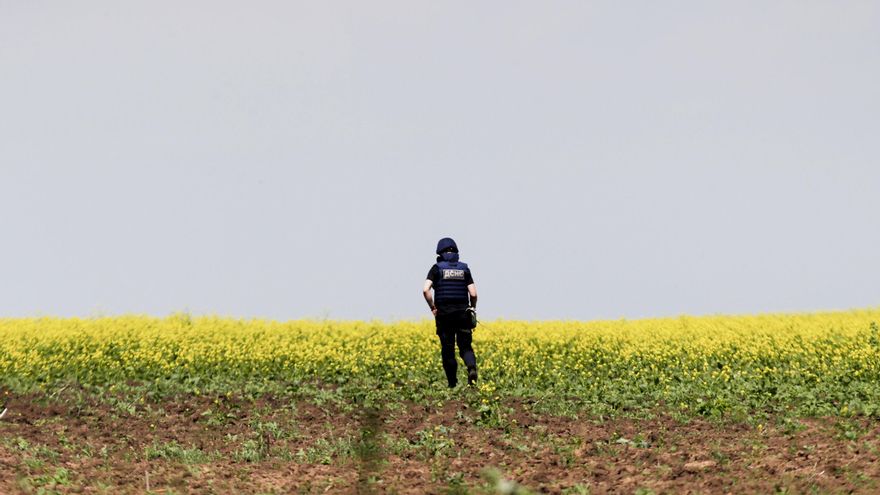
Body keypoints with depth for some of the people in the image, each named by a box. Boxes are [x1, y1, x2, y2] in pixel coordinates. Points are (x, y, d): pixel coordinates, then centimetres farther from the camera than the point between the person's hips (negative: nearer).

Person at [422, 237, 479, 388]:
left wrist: (433, 308, -3)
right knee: (465, 347, 7)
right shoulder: (464, 268, 6)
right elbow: (473, 293, -2)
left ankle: (452, 384, 9)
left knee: (448, 350, 7)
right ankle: (472, 367, -24)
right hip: (462, 313, 2)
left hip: (444, 314, -2)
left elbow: (426, 290, -14)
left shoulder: (437, 268, -1)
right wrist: (472, 309, 15)